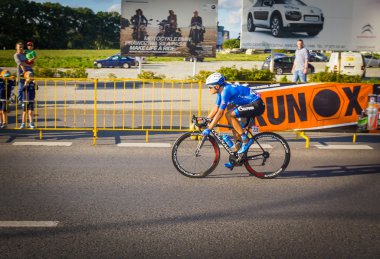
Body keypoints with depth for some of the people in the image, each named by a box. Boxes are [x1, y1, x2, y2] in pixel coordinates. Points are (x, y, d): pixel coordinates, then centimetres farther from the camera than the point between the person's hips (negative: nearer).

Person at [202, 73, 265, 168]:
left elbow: (220, 113, -22)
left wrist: (208, 129, -20)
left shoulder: (226, 91, -20)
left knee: (229, 115, -20)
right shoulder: (221, 90, 8)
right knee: (233, 124, 10)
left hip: (257, 105, -10)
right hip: (252, 105, 10)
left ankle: (246, 140, -11)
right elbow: (216, 108, 15)